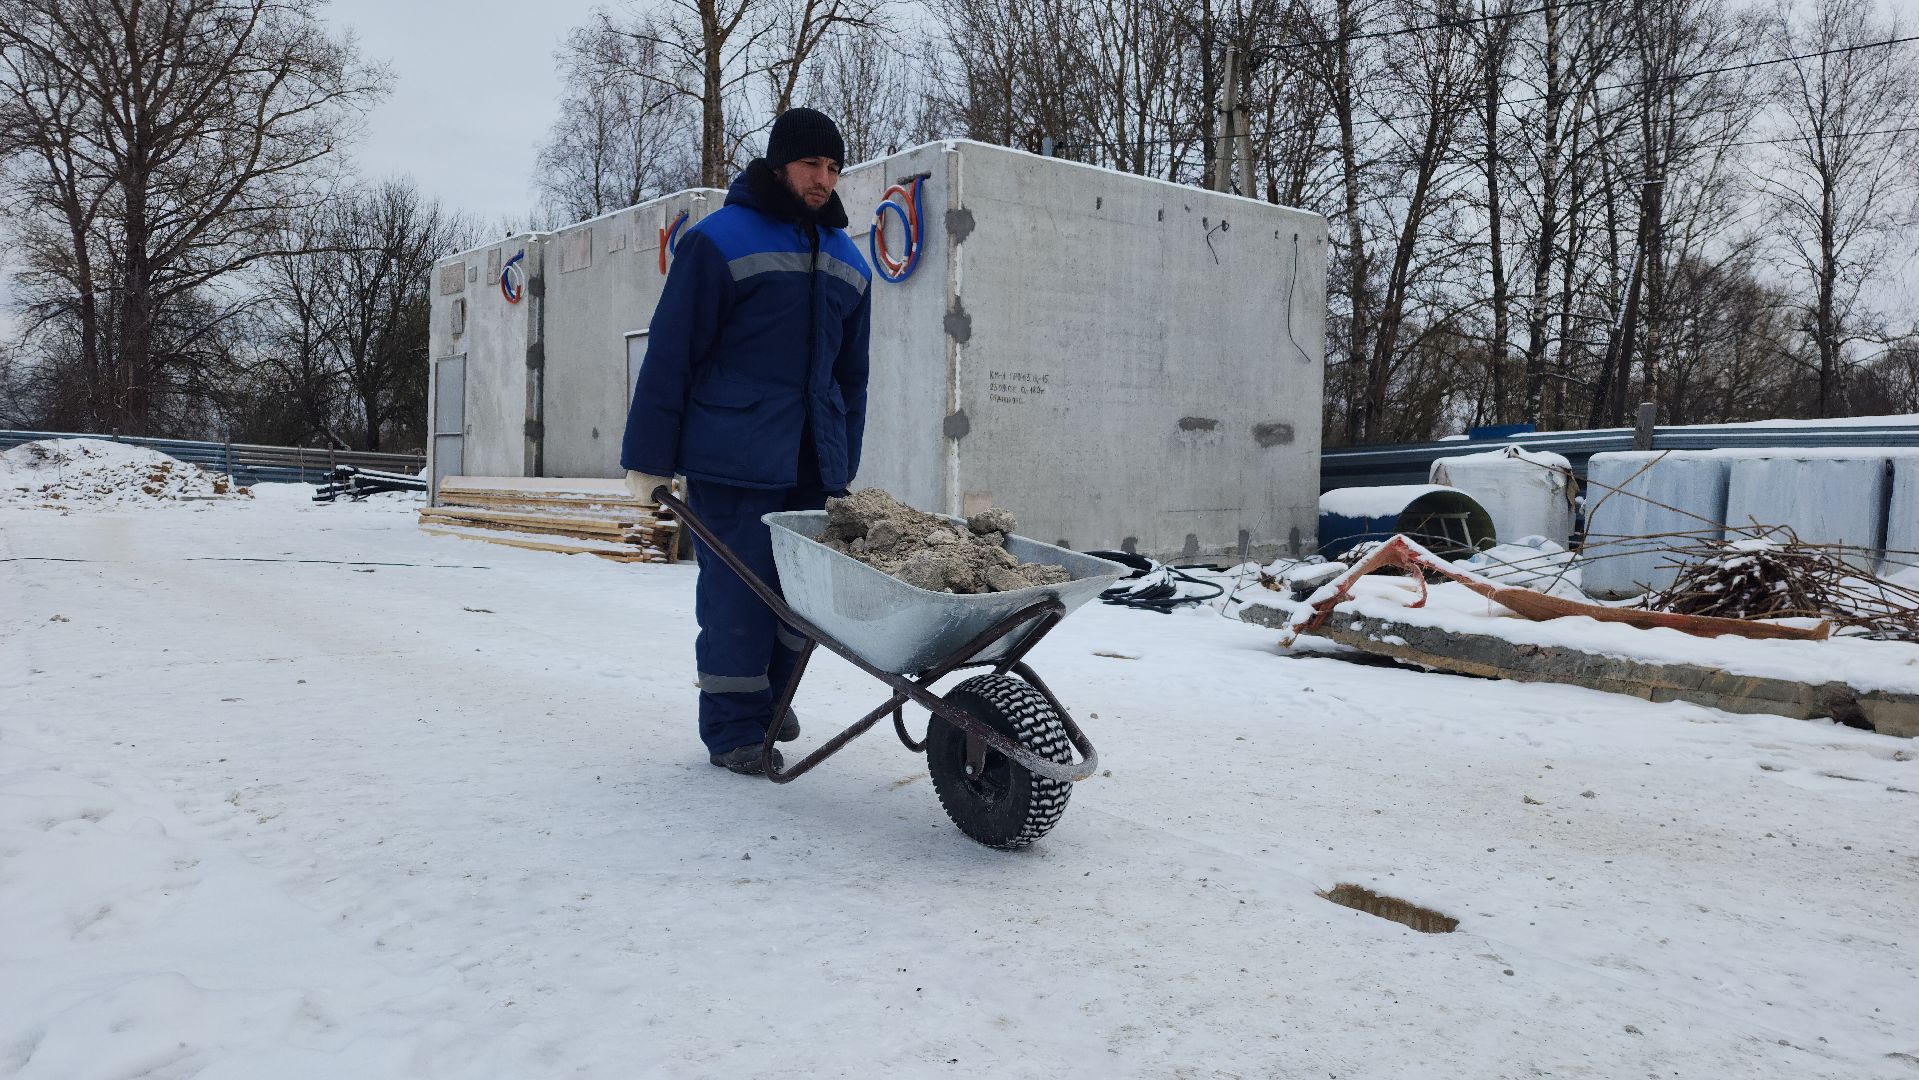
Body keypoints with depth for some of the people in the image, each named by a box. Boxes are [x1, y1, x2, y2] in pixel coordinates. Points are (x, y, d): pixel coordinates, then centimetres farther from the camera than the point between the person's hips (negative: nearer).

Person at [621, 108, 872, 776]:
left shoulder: (846, 259, 16)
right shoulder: (720, 241, -4)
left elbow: (852, 374, 21)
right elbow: (669, 355, -6)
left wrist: (845, 464, 18)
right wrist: (649, 459, -8)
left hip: (812, 462, 6)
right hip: (735, 458, -6)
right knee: (738, 590, -3)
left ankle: (769, 696, 30)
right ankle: (732, 727, 10)